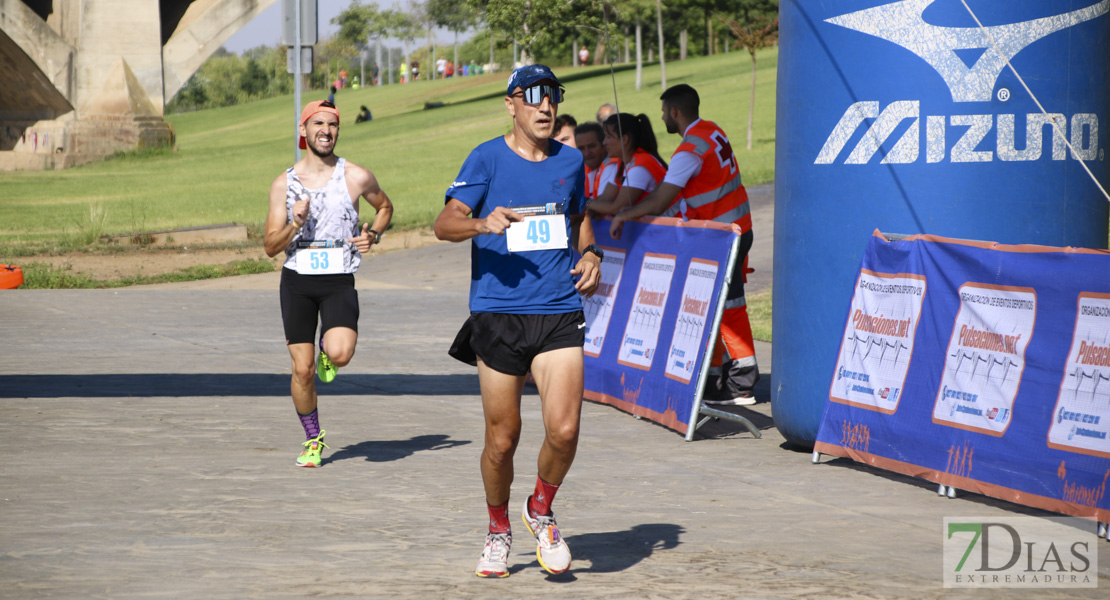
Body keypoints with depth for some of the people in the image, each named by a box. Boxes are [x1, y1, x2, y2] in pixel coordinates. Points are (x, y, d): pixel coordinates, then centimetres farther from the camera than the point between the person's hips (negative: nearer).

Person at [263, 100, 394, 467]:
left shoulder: (357, 177, -1)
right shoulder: (284, 183, 3)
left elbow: (385, 207, 20)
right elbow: (270, 247, 2)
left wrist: (373, 236, 0)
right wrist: (295, 224, -16)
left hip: (339, 281, -1)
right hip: (297, 281, 1)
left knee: (340, 354, -25)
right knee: (302, 369, 0)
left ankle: (327, 349, 14)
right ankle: (313, 440, 22)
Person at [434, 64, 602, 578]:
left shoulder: (570, 161, 11)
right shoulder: (487, 158, -1)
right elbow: (444, 223, -8)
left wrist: (591, 255, 10)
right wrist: (481, 223, -28)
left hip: (559, 313, 2)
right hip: (497, 312, -2)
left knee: (564, 429, -13)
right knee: (502, 438, 3)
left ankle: (541, 511, 16)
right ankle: (498, 531, 28)